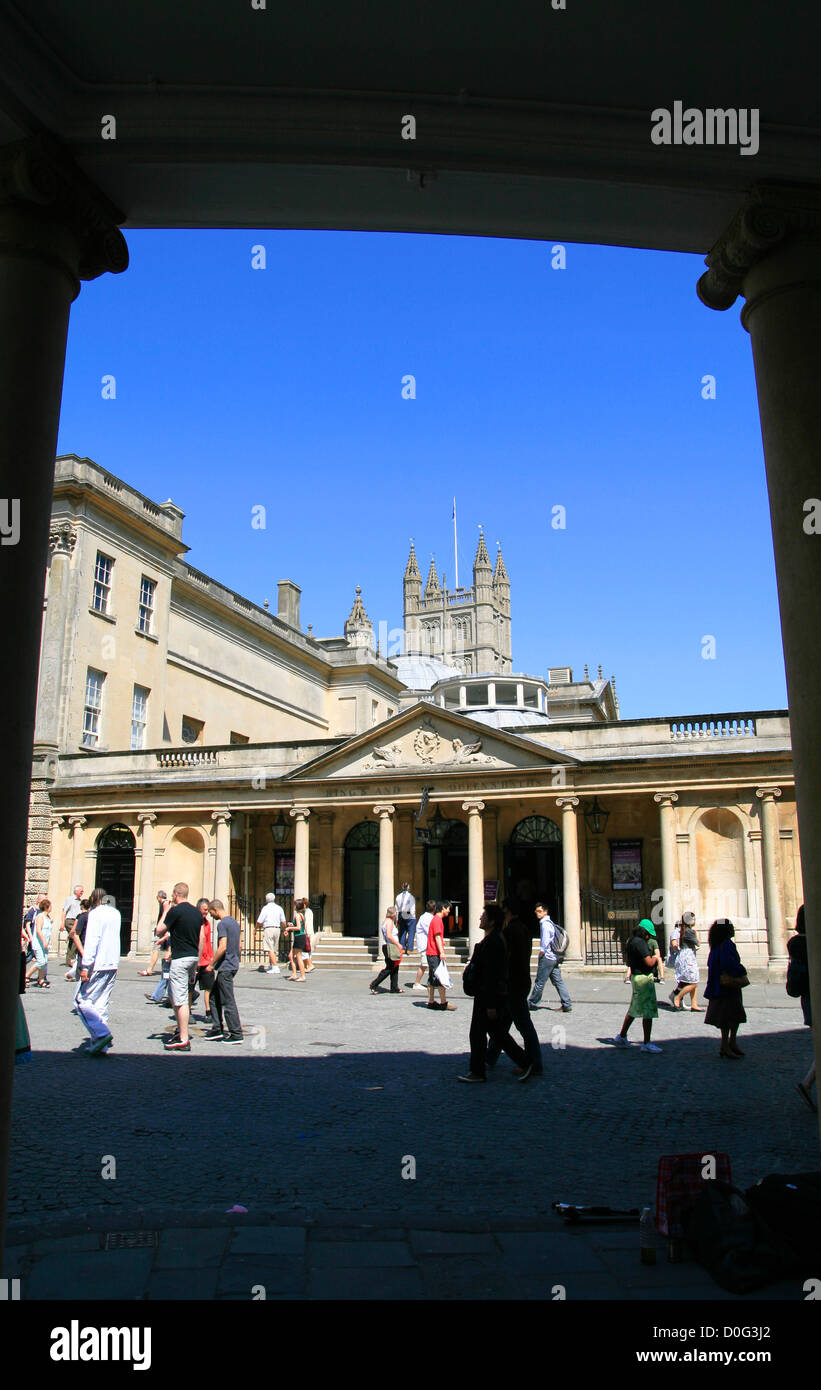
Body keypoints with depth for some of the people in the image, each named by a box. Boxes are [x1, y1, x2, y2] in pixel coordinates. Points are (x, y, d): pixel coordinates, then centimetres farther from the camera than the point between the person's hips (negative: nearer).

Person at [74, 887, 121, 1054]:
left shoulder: (95, 913, -8)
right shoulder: (116, 913, 14)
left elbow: (91, 940, -17)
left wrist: (85, 966, -19)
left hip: (98, 965, -7)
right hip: (113, 965, 7)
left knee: (82, 1000, -1)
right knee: (101, 1004, 10)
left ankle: (101, 1034, -14)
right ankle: (100, 1045, 8)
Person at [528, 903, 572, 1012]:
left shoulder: (545, 923, -12)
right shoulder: (550, 923, 17)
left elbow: (545, 939, -17)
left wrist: (542, 952, -8)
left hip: (547, 957, -9)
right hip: (554, 957, 9)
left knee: (540, 982, 2)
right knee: (558, 981, 6)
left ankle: (532, 1003, 11)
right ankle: (567, 1005, 2)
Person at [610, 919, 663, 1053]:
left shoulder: (631, 941, 12)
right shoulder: (640, 942, -19)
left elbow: (626, 961, 22)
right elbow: (650, 963, -22)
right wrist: (656, 956, -4)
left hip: (635, 976, 10)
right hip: (644, 978, -10)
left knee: (634, 1009, 19)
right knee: (648, 1011, -4)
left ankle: (621, 1037, 27)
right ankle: (646, 1044, 0)